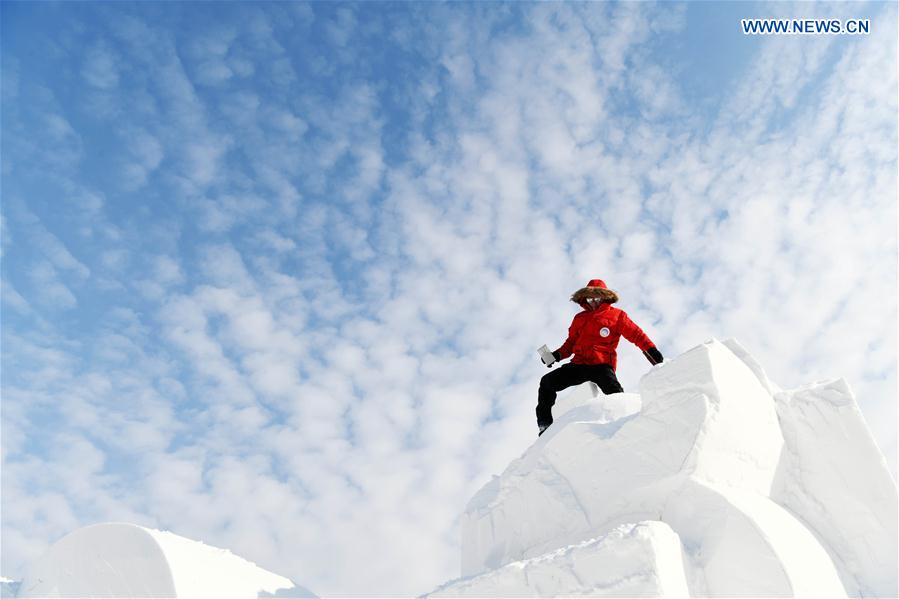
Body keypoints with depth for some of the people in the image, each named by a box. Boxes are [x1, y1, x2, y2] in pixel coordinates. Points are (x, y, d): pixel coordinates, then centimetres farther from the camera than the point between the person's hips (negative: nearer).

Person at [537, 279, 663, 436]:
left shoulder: (617, 315, 8)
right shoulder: (580, 318, 21)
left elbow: (636, 334, 4)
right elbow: (571, 341, 25)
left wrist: (652, 349, -9)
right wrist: (558, 355, 8)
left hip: (602, 365, -4)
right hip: (579, 364, 5)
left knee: (615, 392, -33)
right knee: (547, 382, -6)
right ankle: (545, 424, -3)